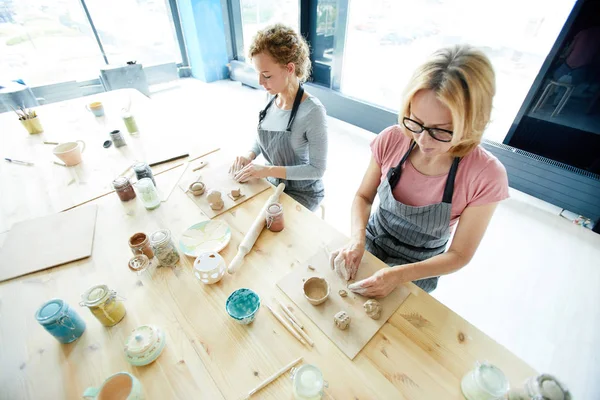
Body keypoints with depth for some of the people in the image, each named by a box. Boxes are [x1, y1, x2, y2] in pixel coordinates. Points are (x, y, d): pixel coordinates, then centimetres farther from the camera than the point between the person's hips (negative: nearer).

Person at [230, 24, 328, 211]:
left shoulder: (312, 111, -26)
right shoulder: (272, 99, -5)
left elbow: (317, 169, -22)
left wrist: (267, 170, -27)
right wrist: (250, 155, -10)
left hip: (302, 192, -6)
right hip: (273, 182, 6)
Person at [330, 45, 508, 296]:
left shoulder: (485, 176, -27)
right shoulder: (391, 140, -23)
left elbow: (459, 255, -17)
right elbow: (363, 197, -8)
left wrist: (399, 275, -31)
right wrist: (357, 238, -26)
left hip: (418, 268, -1)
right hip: (372, 241, 2)